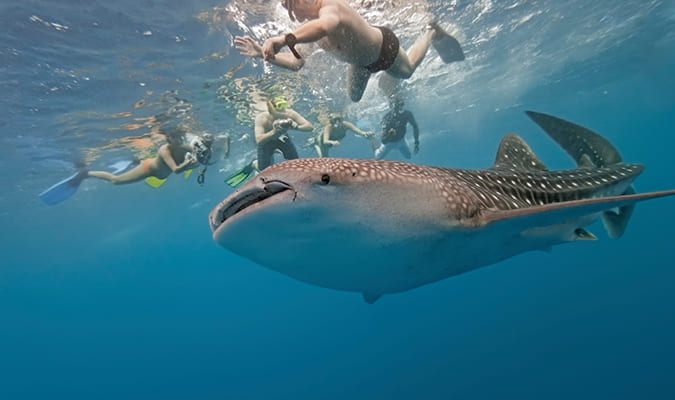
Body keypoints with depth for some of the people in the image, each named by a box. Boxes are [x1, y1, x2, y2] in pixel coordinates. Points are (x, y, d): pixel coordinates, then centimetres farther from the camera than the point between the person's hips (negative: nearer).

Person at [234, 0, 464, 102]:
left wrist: (285, 39, -73)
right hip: (360, 63, 7)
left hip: (383, 47, -6)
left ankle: (432, 33, 48)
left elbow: (328, 24, -67)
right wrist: (265, 54, -28)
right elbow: (296, 63, -17)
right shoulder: (309, 28, -17)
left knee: (408, 70, 21)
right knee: (354, 97, 22)